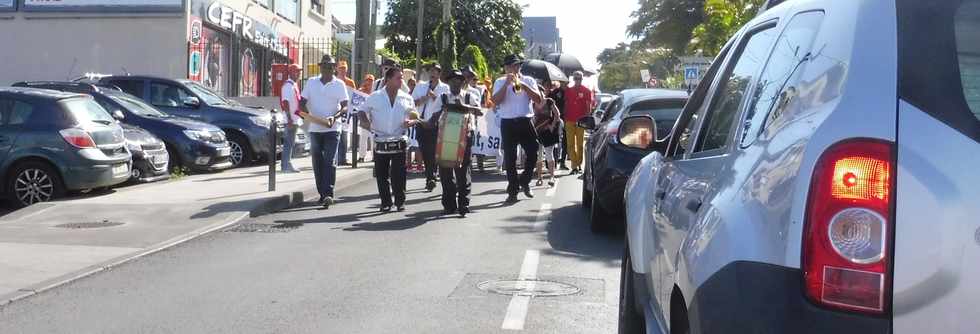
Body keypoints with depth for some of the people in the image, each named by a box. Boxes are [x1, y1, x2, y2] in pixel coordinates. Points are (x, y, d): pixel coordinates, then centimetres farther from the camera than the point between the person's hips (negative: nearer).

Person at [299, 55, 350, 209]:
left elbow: (345, 106, -5)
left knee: (329, 162, -12)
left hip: (332, 129, -3)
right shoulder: (311, 82, 9)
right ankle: (322, 194, 16)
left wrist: (335, 117, -23)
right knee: (318, 163, 7)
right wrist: (306, 113, -12)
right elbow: (302, 101, 10)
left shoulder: (339, 84, 1)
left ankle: (329, 194, -15)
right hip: (314, 128, 3)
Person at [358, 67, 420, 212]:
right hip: (380, 143, 0)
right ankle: (386, 202, 15)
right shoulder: (374, 97, 2)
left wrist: (411, 122, -10)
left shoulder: (407, 98, 6)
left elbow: (415, 117, 12)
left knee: (399, 174, -2)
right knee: (381, 175, 5)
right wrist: (364, 121, -9)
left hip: (399, 142, 0)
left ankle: (400, 201, 11)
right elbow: (362, 112, 11)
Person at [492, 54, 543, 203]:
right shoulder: (500, 82, 6)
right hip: (508, 123, -1)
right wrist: (507, 84, -15)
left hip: (525, 122, 1)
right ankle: (513, 190, 8)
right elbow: (496, 101, -9)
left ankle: (524, 182, 21)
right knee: (510, 158, 1)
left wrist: (523, 85, -14)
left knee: (533, 153, -2)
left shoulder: (528, 80, 8)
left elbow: (538, 99, -5)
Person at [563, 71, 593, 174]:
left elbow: (589, 105, 2)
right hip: (570, 120, 2)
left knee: (580, 144, 4)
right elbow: (566, 104, 12)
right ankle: (574, 166, 0)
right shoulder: (568, 90, 10)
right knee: (571, 144, -2)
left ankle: (579, 165, 11)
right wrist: (565, 118, 6)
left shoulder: (586, 90, 3)